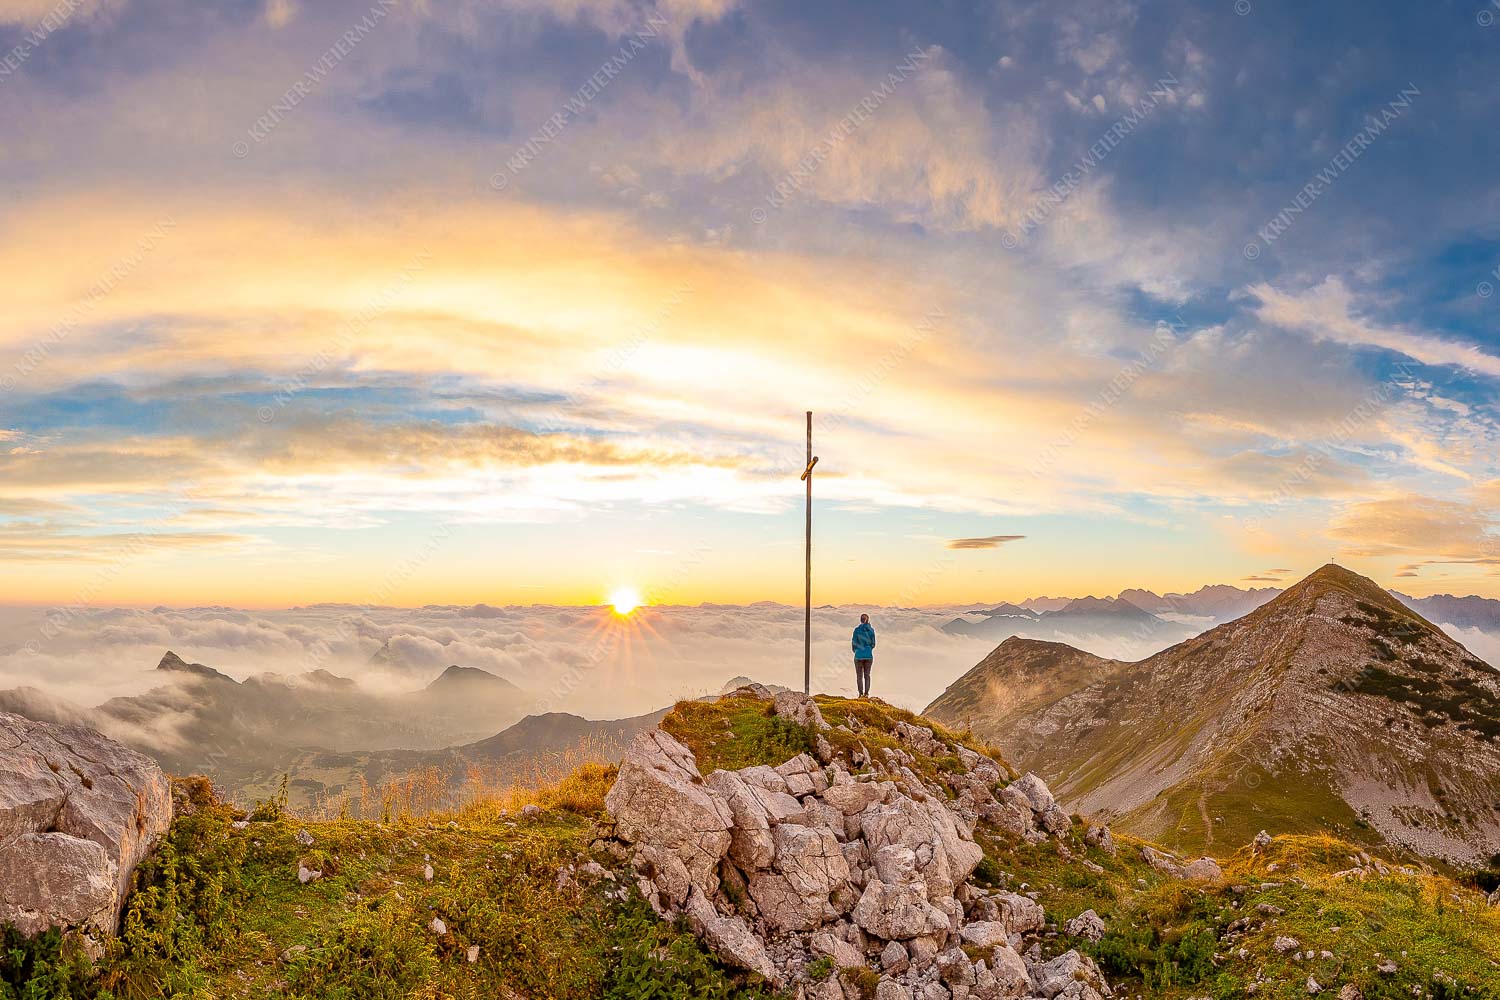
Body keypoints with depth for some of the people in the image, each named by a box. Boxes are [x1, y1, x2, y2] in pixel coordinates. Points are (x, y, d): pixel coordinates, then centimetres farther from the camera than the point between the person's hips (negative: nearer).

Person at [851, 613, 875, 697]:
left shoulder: (857, 629, -9)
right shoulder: (871, 629, -2)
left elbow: (854, 642, -5)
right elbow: (873, 643, 2)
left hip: (859, 655, -2)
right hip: (869, 655, 2)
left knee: (859, 675, 6)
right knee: (867, 675, 11)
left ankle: (861, 693, 0)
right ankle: (866, 693, 5)